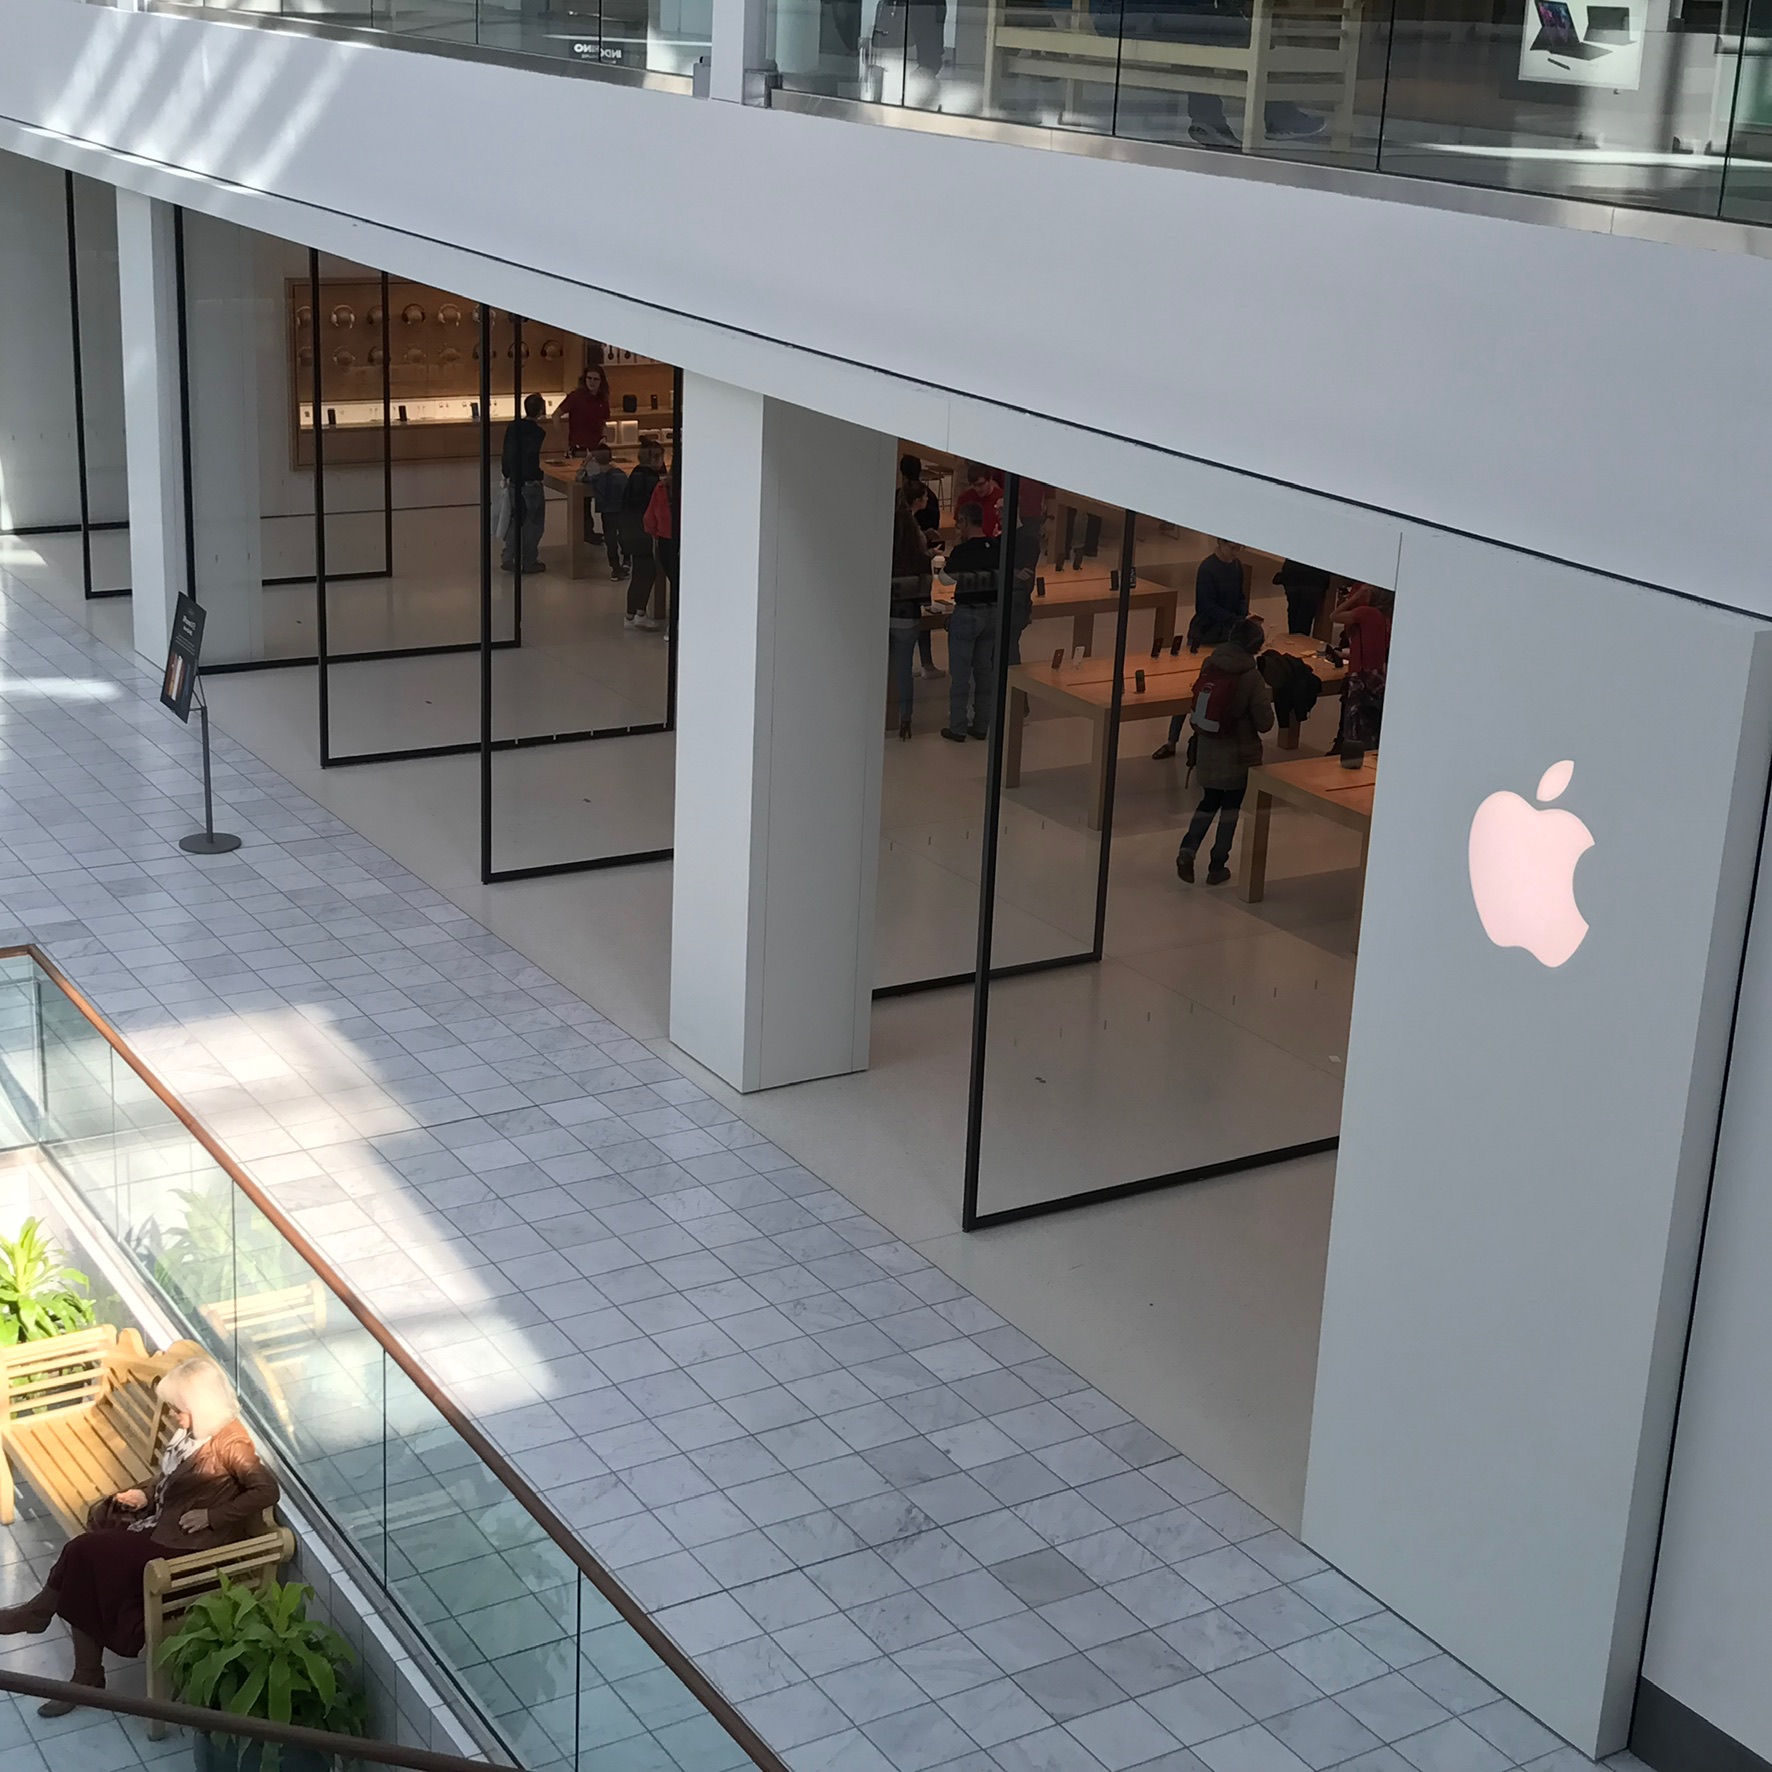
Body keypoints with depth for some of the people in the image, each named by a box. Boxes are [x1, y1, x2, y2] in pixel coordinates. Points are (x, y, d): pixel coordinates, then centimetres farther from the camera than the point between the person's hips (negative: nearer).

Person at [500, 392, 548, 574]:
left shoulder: (513, 427, 3)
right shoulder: (537, 433, -16)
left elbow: (505, 453, 7)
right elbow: (532, 458, -22)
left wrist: (507, 474, 16)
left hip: (513, 481, 6)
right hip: (530, 482, -6)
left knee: (516, 519, 17)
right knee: (534, 522, 6)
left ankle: (508, 559, 15)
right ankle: (529, 561, 10)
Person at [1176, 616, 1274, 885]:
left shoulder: (1209, 666, -5)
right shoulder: (1252, 678, -19)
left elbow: (1197, 707, 6)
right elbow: (1264, 723, -13)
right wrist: (1266, 699, 2)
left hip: (1206, 749, 4)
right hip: (1234, 753, -4)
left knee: (1209, 801, 19)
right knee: (1230, 807, 12)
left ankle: (1188, 848, -2)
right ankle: (1217, 867, 15)